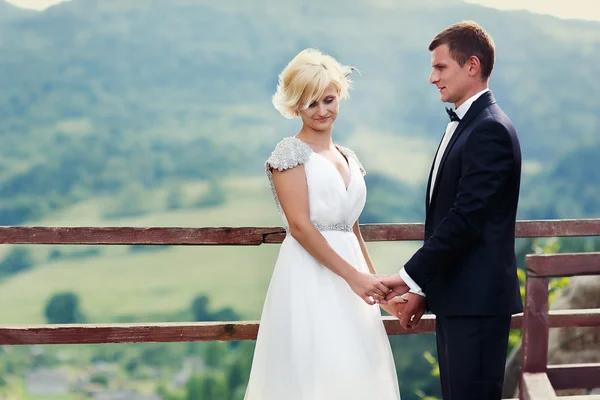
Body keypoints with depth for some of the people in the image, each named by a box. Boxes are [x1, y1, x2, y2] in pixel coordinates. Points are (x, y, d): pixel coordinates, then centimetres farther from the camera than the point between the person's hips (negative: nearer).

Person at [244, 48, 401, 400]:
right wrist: (353, 275, -17)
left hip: (349, 279, 7)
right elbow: (300, 226, -14)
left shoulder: (348, 158, 17)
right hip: (309, 276, -7)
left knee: (353, 372, 4)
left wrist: (374, 280, 15)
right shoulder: (290, 153, -5)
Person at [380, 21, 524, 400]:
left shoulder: (491, 130, -15)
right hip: (455, 297, 10)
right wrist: (423, 287, 13)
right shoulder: (462, 125, 17)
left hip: (477, 299, -10)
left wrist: (410, 279, -18)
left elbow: (465, 217, -21)